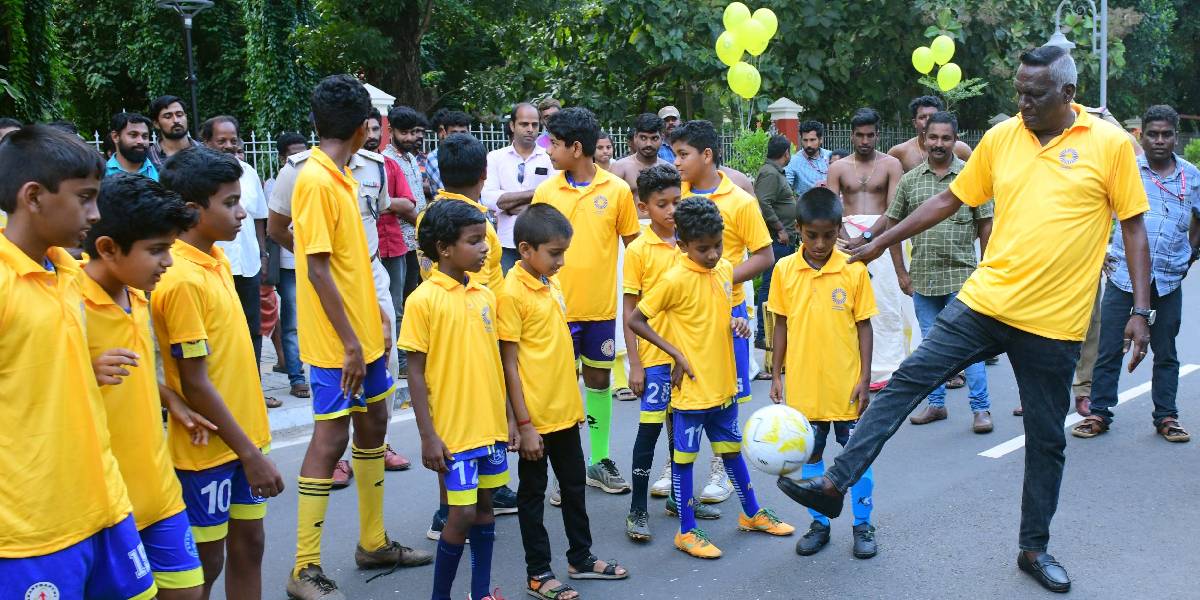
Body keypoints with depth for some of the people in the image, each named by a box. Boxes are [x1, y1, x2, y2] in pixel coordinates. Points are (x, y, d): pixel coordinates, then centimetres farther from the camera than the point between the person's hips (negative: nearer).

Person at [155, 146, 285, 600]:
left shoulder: (217, 260, 5)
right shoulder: (182, 280, -21)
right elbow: (195, 384, -21)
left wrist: (253, 444, 16)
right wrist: (250, 454, -17)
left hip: (244, 436, 8)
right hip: (207, 448, -8)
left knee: (248, 545, 16)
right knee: (206, 561, 6)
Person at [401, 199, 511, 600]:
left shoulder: (485, 295, 5)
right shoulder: (424, 299, -11)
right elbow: (416, 372, -10)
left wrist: (507, 416, 12)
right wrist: (427, 435, -12)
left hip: (491, 425, 6)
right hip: (453, 430, -6)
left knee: (485, 507, 13)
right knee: (462, 514, -2)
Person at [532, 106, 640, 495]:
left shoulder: (617, 190, -3)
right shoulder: (545, 191, 0)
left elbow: (633, 245, 4)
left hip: (601, 307, 0)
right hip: (557, 308, 0)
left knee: (599, 380, 12)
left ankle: (600, 461, 25)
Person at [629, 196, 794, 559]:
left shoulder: (725, 270, 3)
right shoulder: (675, 280, -17)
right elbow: (635, 320, -14)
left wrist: (738, 323, -4)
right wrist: (675, 353, -17)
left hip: (723, 383, 7)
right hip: (691, 388, -6)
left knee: (732, 448, 21)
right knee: (684, 457, 6)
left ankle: (752, 514, 37)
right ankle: (687, 532, 18)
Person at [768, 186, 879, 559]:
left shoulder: (854, 270, -7)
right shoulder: (784, 270, -2)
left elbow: (864, 326, -2)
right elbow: (781, 325, 5)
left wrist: (865, 379, -5)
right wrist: (775, 375, 4)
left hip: (846, 385, -2)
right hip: (802, 385, 2)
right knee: (811, 456, 13)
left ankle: (863, 525, 24)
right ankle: (819, 524, 28)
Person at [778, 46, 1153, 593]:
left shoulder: (1110, 144, -5)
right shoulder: (1001, 137, 2)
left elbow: (1133, 227, -1)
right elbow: (949, 200, 11)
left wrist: (1141, 310, -6)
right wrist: (883, 241, 11)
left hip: (1054, 323, -2)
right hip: (985, 301, 2)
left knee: (1046, 440, 10)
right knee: (908, 380, -8)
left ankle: (1035, 548, 28)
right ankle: (835, 483, -2)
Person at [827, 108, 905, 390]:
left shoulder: (890, 164, 6)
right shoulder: (838, 168, 12)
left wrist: (866, 236, -16)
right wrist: (847, 240, -11)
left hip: (880, 234, -2)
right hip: (847, 234, 2)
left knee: (885, 303, -7)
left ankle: (885, 369, -3)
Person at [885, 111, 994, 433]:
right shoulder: (909, 180, 5)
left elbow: (985, 226, 1)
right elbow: (893, 225, 10)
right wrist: (901, 271, 7)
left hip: (962, 275, -3)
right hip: (922, 277, 3)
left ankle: (981, 408, 4)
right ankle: (936, 404, 24)